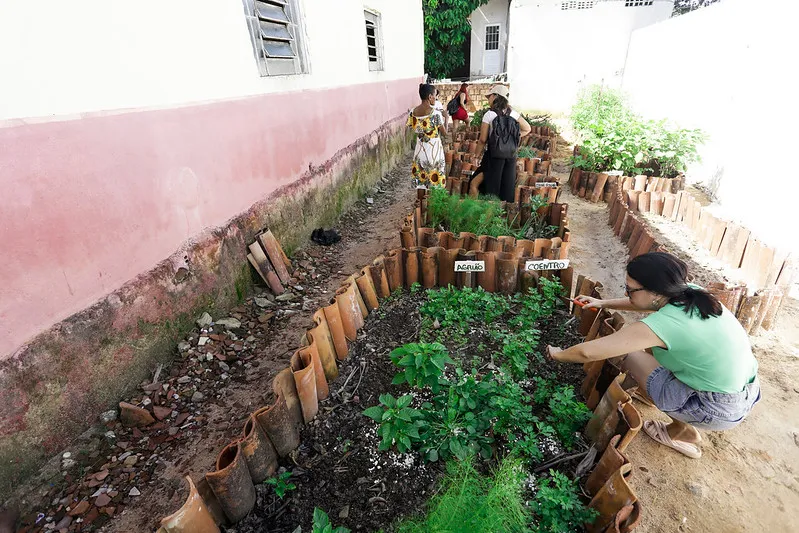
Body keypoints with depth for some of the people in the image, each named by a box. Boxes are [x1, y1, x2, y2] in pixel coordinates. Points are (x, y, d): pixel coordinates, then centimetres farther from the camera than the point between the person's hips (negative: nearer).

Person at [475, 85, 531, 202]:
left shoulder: (489, 114, -9)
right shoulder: (513, 113, 5)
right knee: (508, 185, 11)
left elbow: (483, 139, -11)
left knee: (493, 187, 4)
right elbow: (527, 129, 14)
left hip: (494, 154, -4)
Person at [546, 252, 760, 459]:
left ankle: (682, 431, 17)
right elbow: (652, 302, 17)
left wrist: (558, 355, -5)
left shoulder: (662, 324, -27)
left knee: (631, 357, -2)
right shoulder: (691, 293, -6)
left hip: (719, 411, -8)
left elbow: (589, 352, -23)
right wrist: (603, 303, 16)